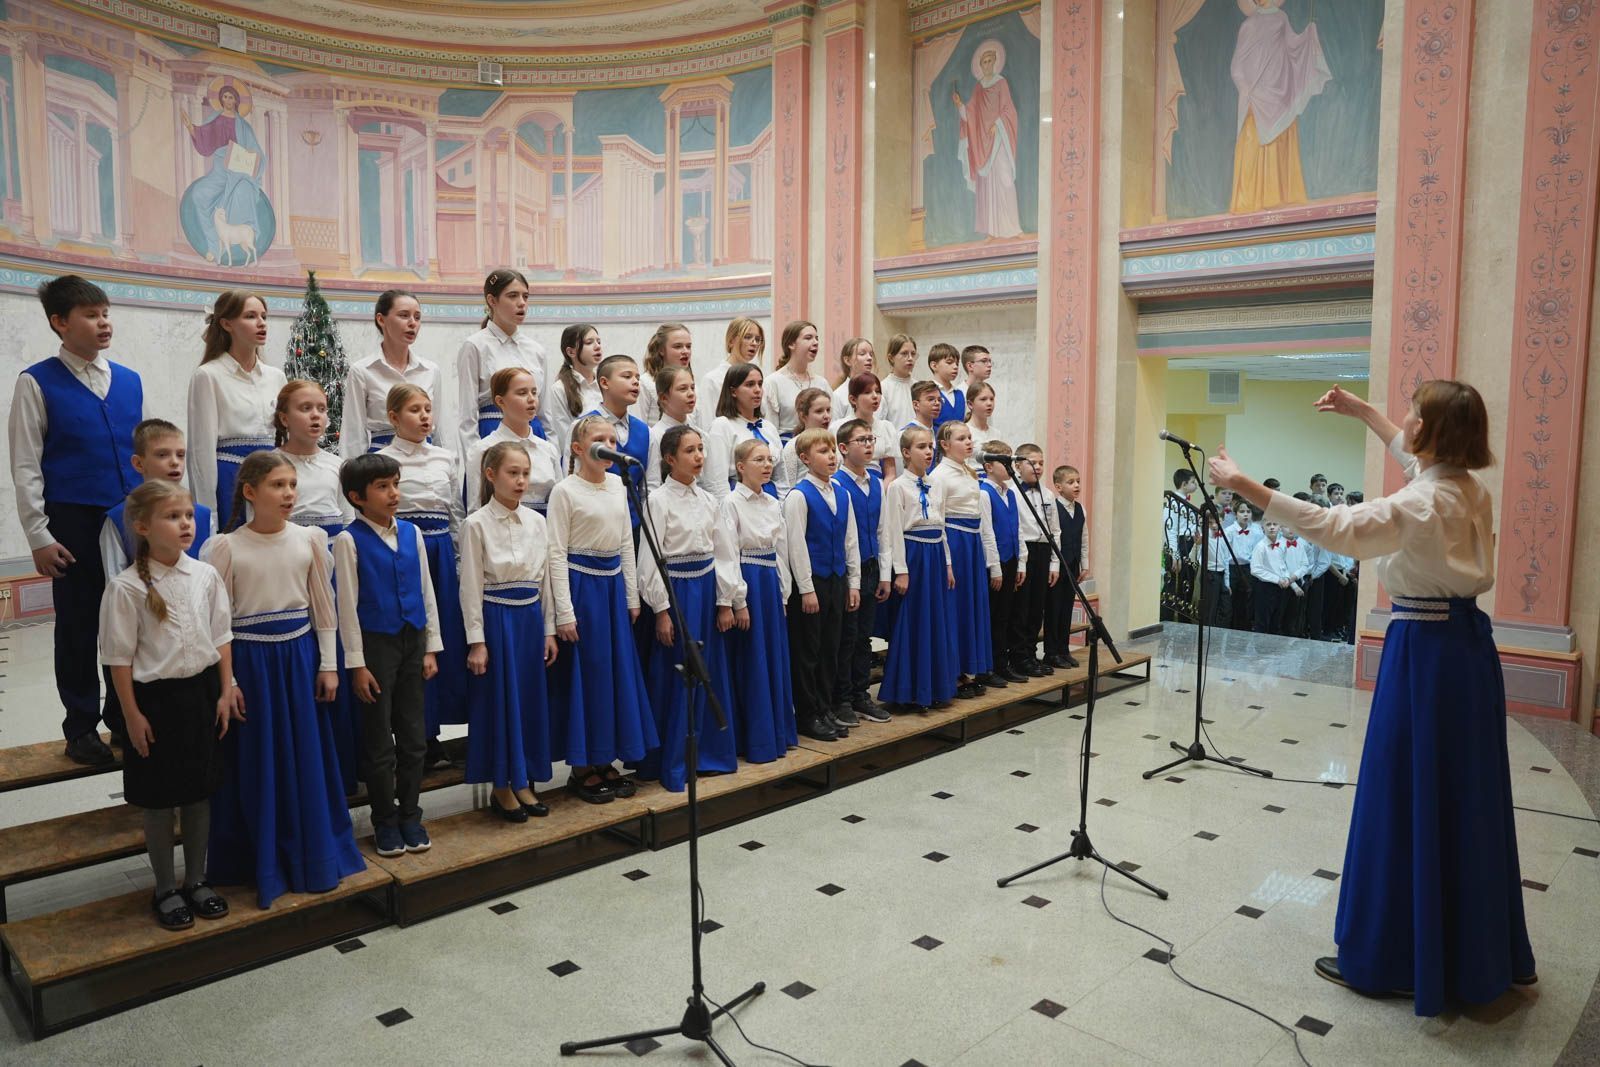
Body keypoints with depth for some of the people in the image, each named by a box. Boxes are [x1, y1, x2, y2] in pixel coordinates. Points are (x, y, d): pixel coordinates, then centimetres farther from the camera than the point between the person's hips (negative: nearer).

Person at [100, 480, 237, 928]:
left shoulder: (205, 576, -2)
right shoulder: (127, 587, -13)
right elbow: (120, 657, -9)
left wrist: (226, 690, 3)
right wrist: (132, 714, -9)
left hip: (203, 692, 4)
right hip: (155, 697, -3)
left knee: (200, 792, 15)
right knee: (159, 800, 10)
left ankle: (196, 879, 32)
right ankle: (166, 888, 27)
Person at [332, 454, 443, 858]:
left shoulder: (412, 533, 4)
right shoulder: (349, 540, -9)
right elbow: (347, 604, -8)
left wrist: (431, 647, 7)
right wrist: (356, 663, -9)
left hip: (412, 642, 4)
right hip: (375, 643, -4)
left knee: (414, 736, 11)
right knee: (379, 742, 8)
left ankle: (410, 815, 26)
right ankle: (385, 821, 24)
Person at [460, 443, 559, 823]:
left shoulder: (537, 521, 5)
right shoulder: (476, 524, -8)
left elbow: (545, 578, 9)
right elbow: (471, 586, -9)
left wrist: (549, 630, 8)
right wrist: (476, 641, -11)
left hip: (531, 618, 5)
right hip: (496, 618, -5)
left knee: (532, 699, 9)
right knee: (499, 701, 2)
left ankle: (523, 781, 23)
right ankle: (500, 787, 17)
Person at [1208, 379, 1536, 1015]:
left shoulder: (1421, 504, -19)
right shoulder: (1472, 490, 5)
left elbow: (1329, 525, -25)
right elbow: (1415, 457, 25)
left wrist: (1243, 484, -24)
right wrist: (1360, 411, 30)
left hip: (1423, 650, -9)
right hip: (1469, 644, 9)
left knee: (1404, 802, 1)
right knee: (1469, 799, 17)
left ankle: (1387, 958, 13)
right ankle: (1484, 955, 31)